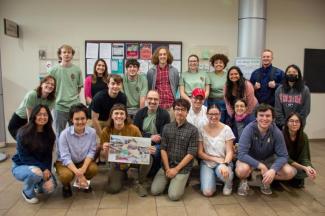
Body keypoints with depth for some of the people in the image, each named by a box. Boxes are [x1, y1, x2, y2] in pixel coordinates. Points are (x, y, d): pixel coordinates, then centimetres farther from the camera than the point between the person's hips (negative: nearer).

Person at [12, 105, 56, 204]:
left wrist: (47, 169, -19)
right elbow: (24, 157, -19)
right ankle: (27, 192, -3)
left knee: (50, 188, -18)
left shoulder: (49, 134, -5)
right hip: (21, 166, -4)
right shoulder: (23, 133, -18)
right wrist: (43, 168, -27)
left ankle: (38, 183, 18)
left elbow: (48, 155, -2)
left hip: (42, 167, 4)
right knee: (36, 172, -36)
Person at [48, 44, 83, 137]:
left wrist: (74, 97, 4)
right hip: (59, 107, -1)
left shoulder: (77, 70, 1)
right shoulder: (53, 70, -3)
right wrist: (57, 98, 0)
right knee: (60, 135, 12)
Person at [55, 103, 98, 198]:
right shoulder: (65, 134, -23)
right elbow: (65, 157, -24)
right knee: (67, 175, -32)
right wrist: (78, 173, -34)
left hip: (84, 161, 2)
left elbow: (91, 152, -13)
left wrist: (83, 168, -28)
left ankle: (85, 182, 12)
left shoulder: (92, 132, -18)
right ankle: (66, 186, 8)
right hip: (64, 162, -2)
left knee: (94, 169, -25)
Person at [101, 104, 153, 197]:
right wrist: (105, 150, -32)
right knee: (113, 189, -17)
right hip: (117, 162, 1)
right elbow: (105, 156, -8)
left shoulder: (134, 129, -19)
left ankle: (140, 184, -4)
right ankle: (122, 175, 20)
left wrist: (148, 150, -33)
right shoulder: (106, 131, -14)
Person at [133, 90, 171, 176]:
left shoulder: (164, 114, -3)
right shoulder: (140, 113, 8)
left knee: (155, 152, -33)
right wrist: (150, 137, -14)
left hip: (158, 144, -2)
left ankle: (154, 174, 0)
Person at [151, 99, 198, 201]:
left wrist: (176, 169, -12)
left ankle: (181, 181, 15)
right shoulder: (167, 127, 4)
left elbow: (191, 154, -10)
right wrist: (167, 168, -8)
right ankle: (169, 180, 20)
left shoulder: (193, 130, -7)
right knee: (154, 191, -7)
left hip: (183, 168, -3)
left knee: (173, 195, -15)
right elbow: (163, 149, 1)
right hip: (166, 166, 3)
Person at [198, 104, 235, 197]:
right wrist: (215, 159, -15)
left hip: (222, 163, 0)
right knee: (207, 192, -20)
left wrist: (225, 164, -26)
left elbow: (229, 151, -8)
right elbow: (200, 153, -3)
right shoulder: (202, 130, -5)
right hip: (207, 163, 1)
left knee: (224, 173, -37)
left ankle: (229, 182, 1)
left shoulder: (226, 129, -6)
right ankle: (210, 179, 16)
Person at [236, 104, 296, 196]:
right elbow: (242, 154, -29)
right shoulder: (249, 130, -25)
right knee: (242, 170, -36)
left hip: (268, 159, 4)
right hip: (250, 159, -3)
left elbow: (283, 156, -15)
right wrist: (261, 166, -36)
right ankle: (244, 181, 1)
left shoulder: (276, 132, -16)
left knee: (290, 172, -19)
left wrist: (273, 170, -33)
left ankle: (266, 180, 9)